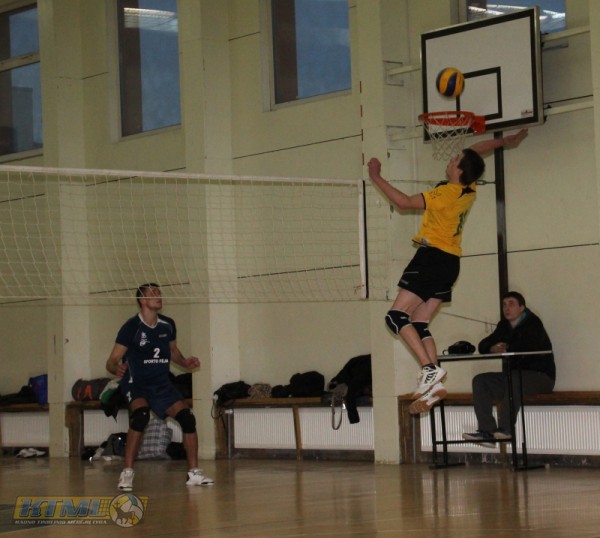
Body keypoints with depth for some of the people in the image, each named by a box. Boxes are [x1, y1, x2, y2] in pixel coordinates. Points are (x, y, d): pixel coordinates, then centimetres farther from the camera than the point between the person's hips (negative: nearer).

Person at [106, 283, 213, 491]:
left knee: (187, 418, -8)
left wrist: (185, 362, 0)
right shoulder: (131, 327, -15)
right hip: (136, 384, -5)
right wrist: (116, 369, -38)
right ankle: (127, 473, -25)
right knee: (141, 415, -33)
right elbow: (112, 360, -15)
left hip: (162, 385, 5)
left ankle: (193, 473, 6)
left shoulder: (168, 325, 1)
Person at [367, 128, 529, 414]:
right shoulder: (470, 191, 8)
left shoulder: (447, 193, -15)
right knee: (419, 324, 8)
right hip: (450, 262, 9)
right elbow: (475, 152, 26)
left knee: (397, 317, -10)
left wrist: (376, 177, -8)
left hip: (432, 258, -9)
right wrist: (504, 141, 35)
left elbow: (404, 201, -15)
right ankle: (434, 384, -2)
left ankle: (430, 369, -21)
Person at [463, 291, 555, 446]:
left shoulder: (532, 323, -7)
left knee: (515, 379, -38)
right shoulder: (504, 325, 13)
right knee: (480, 381, -11)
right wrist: (492, 348, -12)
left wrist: (506, 349, -12)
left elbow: (528, 347, -24)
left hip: (541, 376, -7)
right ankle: (487, 431, -22)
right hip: (512, 376, 7)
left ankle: (506, 428, -37)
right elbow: (483, 345, 11)